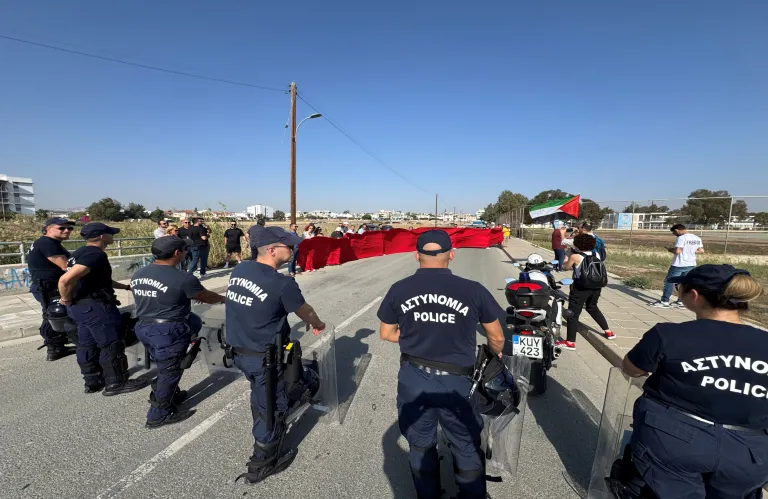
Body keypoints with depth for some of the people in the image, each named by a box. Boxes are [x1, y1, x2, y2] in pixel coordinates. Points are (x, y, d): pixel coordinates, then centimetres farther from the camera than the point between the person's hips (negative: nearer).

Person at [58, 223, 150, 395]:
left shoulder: (81, 252, 13)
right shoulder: (95, 254, -22)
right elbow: (66, 280, -33)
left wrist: (126, 287, 25)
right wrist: (66, 299, -15)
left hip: (81, 306, 11)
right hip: (95, 307, -11)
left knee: (87, 345, 18)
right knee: (112, 345, 1)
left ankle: (92, 382, 30)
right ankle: (116, 383, 11)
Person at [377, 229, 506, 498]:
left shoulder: (399, 289, -8)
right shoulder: (474, 290, -14)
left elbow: (386, 334, 4)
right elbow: (497, 338, 0)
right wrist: (496, 356, 21)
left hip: (413, 379, 2)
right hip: (456, 382, -2)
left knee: (421, 448, 24)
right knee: (467, 449, 23)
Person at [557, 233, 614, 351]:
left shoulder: (575, 256, -14)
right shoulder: (596, 255, 3)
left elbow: (565, 267, -1)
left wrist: (568, 255, 14)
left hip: (581, 288, -7)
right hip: (596, 287, 7)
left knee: (573, 313, -2)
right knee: (593, 308, 30)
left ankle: (570, 342, -2)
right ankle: (608, 331, 40)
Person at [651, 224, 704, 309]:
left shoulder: (681, 238, -17)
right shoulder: (697, 238, 9)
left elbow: (677, 251, -23)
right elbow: (701, 251, 13)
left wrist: (670, 249, -5)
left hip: (679, 265, -8)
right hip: (691, 265, 8)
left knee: (669, 282, 2)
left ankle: (664, 301, 5)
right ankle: (681, 302, 17)